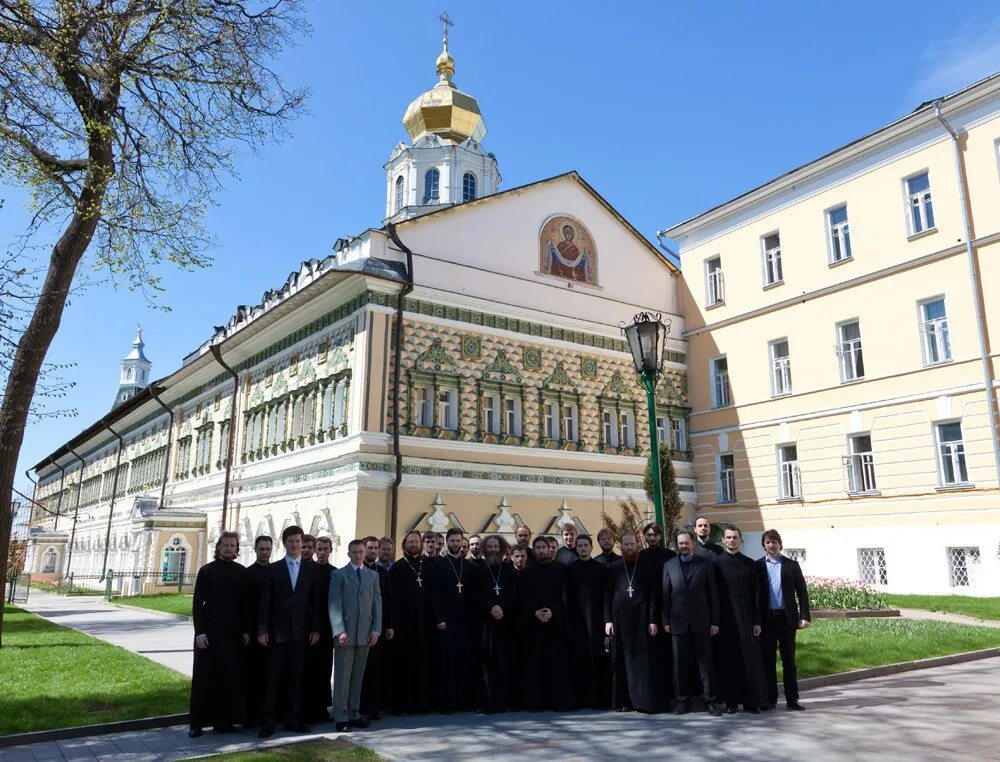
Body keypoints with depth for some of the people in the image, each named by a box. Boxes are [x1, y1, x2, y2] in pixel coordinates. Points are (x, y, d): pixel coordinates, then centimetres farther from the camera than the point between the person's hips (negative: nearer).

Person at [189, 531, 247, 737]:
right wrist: (199, 632, -10)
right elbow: (197, 603, -3)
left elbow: (245, 603, 9)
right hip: (209, 631, -2)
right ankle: (197, 722, 13)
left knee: (230, 676, 4)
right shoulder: (207, 571, 0)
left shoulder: (241, 572, 6)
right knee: (204, 675, 3)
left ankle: (223, 720, 15)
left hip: (233, 633, 3)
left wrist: (245, 630, 3)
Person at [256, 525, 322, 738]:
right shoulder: (273, 569, 4)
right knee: (274, 677, 1)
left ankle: (293, 719, 16)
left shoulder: (312, 568, 5)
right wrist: (262, 630, -5)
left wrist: (315, 628, -1)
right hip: (277, 631, -1)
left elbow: (316, 600, 4)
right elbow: (265, 601, 1)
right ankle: (269, 721, 8)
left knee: (296, 677, 7)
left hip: (301, 631, 1)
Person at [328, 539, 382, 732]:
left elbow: (377, 603, 11)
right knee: (342, 677, 0)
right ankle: (341, 717, 7)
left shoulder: (373, 575, 14)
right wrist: (340, 631, -13)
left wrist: (376, 629, 1)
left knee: (358, 677, 9)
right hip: (345, 634, -3)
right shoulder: (338, 575, 2)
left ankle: (354, 714, 17)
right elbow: (334, 605, -4)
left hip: (365, 634, 4)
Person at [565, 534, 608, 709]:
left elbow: (605, 594, 3)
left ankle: (599, 697, 5)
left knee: (597, 656, -3)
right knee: (579, 657, 0)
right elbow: (567, 596, 7)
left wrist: (606, 618, -5)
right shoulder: (570, 569, 9)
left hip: (595, 618, -1)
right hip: (577, 619, 1)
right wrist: (568, 620, 0)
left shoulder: (600, 568, 6)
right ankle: (581, 698, 7)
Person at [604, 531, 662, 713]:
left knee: (643, 660, -2)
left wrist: (653, 621, -6)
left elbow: (653, 595, 1)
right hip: (619, 621, 1)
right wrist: (608, 620, -1)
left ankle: (645, 700, 5)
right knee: (621, 661, 4)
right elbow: (607, 596, 7)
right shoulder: (613, 568, 8)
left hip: (641, 620, -1)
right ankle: (623, 700, 11)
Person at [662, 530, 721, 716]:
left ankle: (709, 700, 12)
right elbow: (665, 594, 7)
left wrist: (715, 622, -2)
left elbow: (713, 594, 3)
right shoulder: (669, 565, 8)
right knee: (680, 664, 6)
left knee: (706, 662, 3)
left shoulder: (705, 564, 4)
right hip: (678, 622, 1)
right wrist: (666, 621, 2)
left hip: (701, 622, -1)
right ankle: (683, 700, 16)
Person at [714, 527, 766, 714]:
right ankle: (731, 701, 12)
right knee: (728, 659, 3)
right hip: (725, 619, -1)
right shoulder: (717, 563, 3)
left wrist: (757, 621, -1)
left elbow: (756, 593, 5)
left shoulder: (749, 563, 6)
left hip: (746, 617, 1)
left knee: (750, 658, 1)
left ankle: (752, 701, 11)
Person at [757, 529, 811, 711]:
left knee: (789, 659, 4)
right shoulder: (757, 565, 5)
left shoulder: (791, 565, 6)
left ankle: (792, 699, 10)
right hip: (766, 619, 0)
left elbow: (802, 592, 4)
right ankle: (770, 698, 13)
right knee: (768, 660, 5)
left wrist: (804, 616, -5)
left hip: (787, 617, 0)